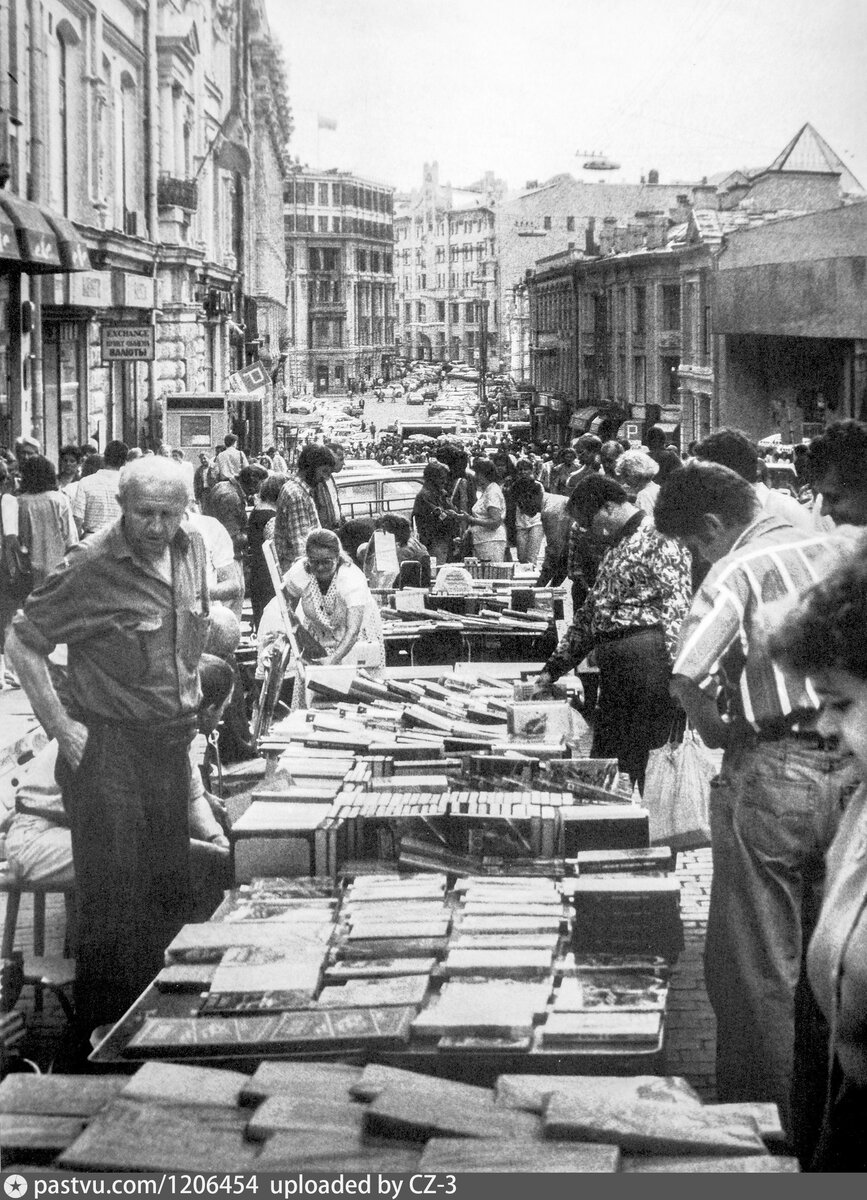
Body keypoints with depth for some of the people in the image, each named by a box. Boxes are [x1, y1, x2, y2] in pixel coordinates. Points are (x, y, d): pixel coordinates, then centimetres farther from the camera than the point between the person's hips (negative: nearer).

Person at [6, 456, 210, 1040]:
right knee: (115, 900, -2)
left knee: (173, 889, 14)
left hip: (172, 744, 6)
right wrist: (61, 726, -14)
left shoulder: (192, 549, 4)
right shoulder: (90, 567, -16)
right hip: (108, 747, -6)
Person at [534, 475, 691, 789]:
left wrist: (676, 677, -24)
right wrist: (553, 669, 29)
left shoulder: (658, 541, -7)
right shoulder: (614, 550, 23)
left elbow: (677, 610, -16)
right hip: (613, 668, 9)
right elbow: (590, 615, 30)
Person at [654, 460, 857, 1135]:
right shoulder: (839, 549, 8)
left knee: (755, 972, 4)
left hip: (772, 772, -7)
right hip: (848, 768, 7)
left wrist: (718, 731, -6)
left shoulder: (740, 570, -12)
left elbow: (686, 679, -24)